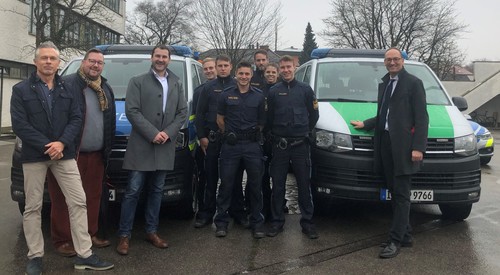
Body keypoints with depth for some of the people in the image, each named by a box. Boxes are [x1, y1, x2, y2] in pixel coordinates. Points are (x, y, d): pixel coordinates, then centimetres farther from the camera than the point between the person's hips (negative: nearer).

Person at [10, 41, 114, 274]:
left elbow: (76, 119, 3)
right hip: (34, 156, -2)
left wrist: (61, 143, -14)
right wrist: (46, 147, -15)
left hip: (64, 154, 2)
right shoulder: (21, 90, 1)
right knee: (33, 207, 5)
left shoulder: (68, 90, 11)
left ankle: (84, 255, 4)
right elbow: (19, 125, -8)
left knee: (78, 202, -2)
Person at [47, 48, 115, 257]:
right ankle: (62, 240, 10)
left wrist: (107, 149, 14)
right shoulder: (67, 85, -7)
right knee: (65, 199, 0)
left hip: (96, 154, 6)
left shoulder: (106, 89, 15)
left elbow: (111, 122, 18)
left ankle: (90, 234, 24)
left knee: (93, 197, 12)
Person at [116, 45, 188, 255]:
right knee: (133, 191, -1)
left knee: (157, 191, 12)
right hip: (141, 146, -4)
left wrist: (168, 133, -7)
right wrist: (152, 133, -15)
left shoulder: (177, 84, 13)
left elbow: (183, 112, 8)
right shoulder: (137, 82, 2)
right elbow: (132, 111, -8)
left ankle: (151, 232, 23)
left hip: (165, 147, 4)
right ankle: (124, 235, 9)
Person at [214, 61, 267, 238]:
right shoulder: (226, 95, 4)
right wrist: (228, 135, 8)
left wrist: (253, 136, 7)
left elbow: (262, 122, 12)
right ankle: (221, 221, 15)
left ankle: (257, 222, 17)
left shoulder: (258, 96, 6)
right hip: (230, 145, -1)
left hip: (252, 145, 1)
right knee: (226, 184, 4)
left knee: (255, 185, 5)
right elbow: (220, 119, 10)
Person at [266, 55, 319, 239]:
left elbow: (314, 114, 10)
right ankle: (277, 221, 16)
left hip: (301, 144, 0)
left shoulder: (305, 89, 4)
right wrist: (274, 133, 7)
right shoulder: (273, 91, 4)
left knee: (304, 184, 4)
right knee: (278, 184, 6)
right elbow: (268, 117, 9)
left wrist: (306, 131, 8)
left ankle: (307, 222, 14)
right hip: (280, 145, 0)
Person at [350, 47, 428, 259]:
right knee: (395, 193, 12)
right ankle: (405, 235, 22)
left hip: (403, 146, -7)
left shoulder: (413, 83, -2)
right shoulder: (383, 84, 21)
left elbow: (421, 118, -8)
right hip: (385, 144, 8)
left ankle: (395, 241, 1)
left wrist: (418, 147, -15)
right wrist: (365, 124, 17)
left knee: (401, 195, -3)